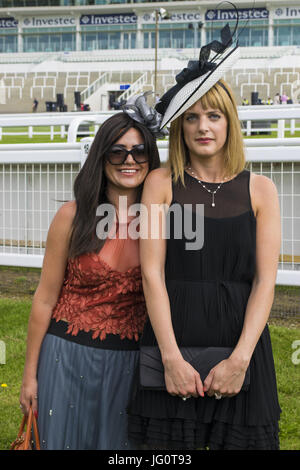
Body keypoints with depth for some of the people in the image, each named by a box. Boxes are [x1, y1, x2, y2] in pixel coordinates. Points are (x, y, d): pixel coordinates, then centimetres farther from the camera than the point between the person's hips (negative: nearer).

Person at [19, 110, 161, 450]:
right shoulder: (74, 216, -8)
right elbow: (45, 299, -3)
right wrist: (30, 374, 0)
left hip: (130, 359, 2)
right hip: (71, 357, -1)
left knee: (121, 442, 13)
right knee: (66, 438, 11)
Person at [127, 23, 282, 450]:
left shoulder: (260, 189, 5)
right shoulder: (162, 183, 3)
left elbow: (265, 281, -2)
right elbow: (152, 273, -4)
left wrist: (240, 359, -13)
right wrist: (172, 357, -12)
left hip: (239, 345, 1)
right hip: (172, 340, 0)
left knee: (240, 438, 6)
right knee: (169, 446, 5)